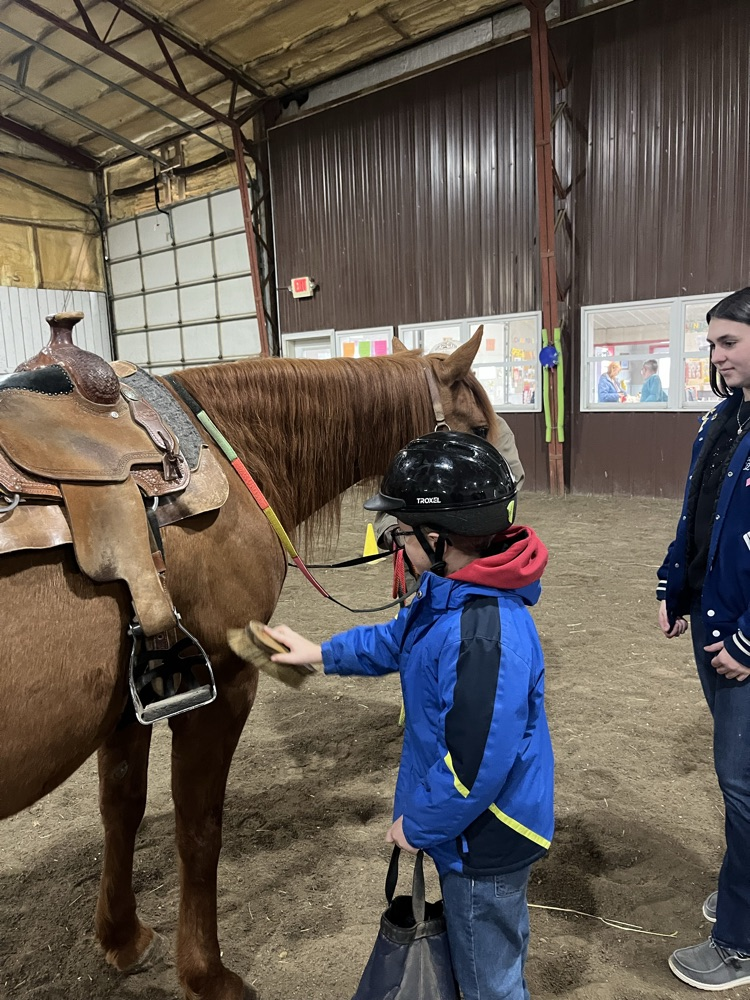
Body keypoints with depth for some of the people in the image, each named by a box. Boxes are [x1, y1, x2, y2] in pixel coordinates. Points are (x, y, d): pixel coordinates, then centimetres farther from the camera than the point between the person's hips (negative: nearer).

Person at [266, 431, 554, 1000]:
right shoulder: (452, 596, -4)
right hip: (486, 829, 9)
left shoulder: (483, 638, -38)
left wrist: (419, 826, -17)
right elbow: (397, 642, 15)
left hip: (483, 843, -9)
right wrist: (322, 653, 17)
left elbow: (475, 766, -33)